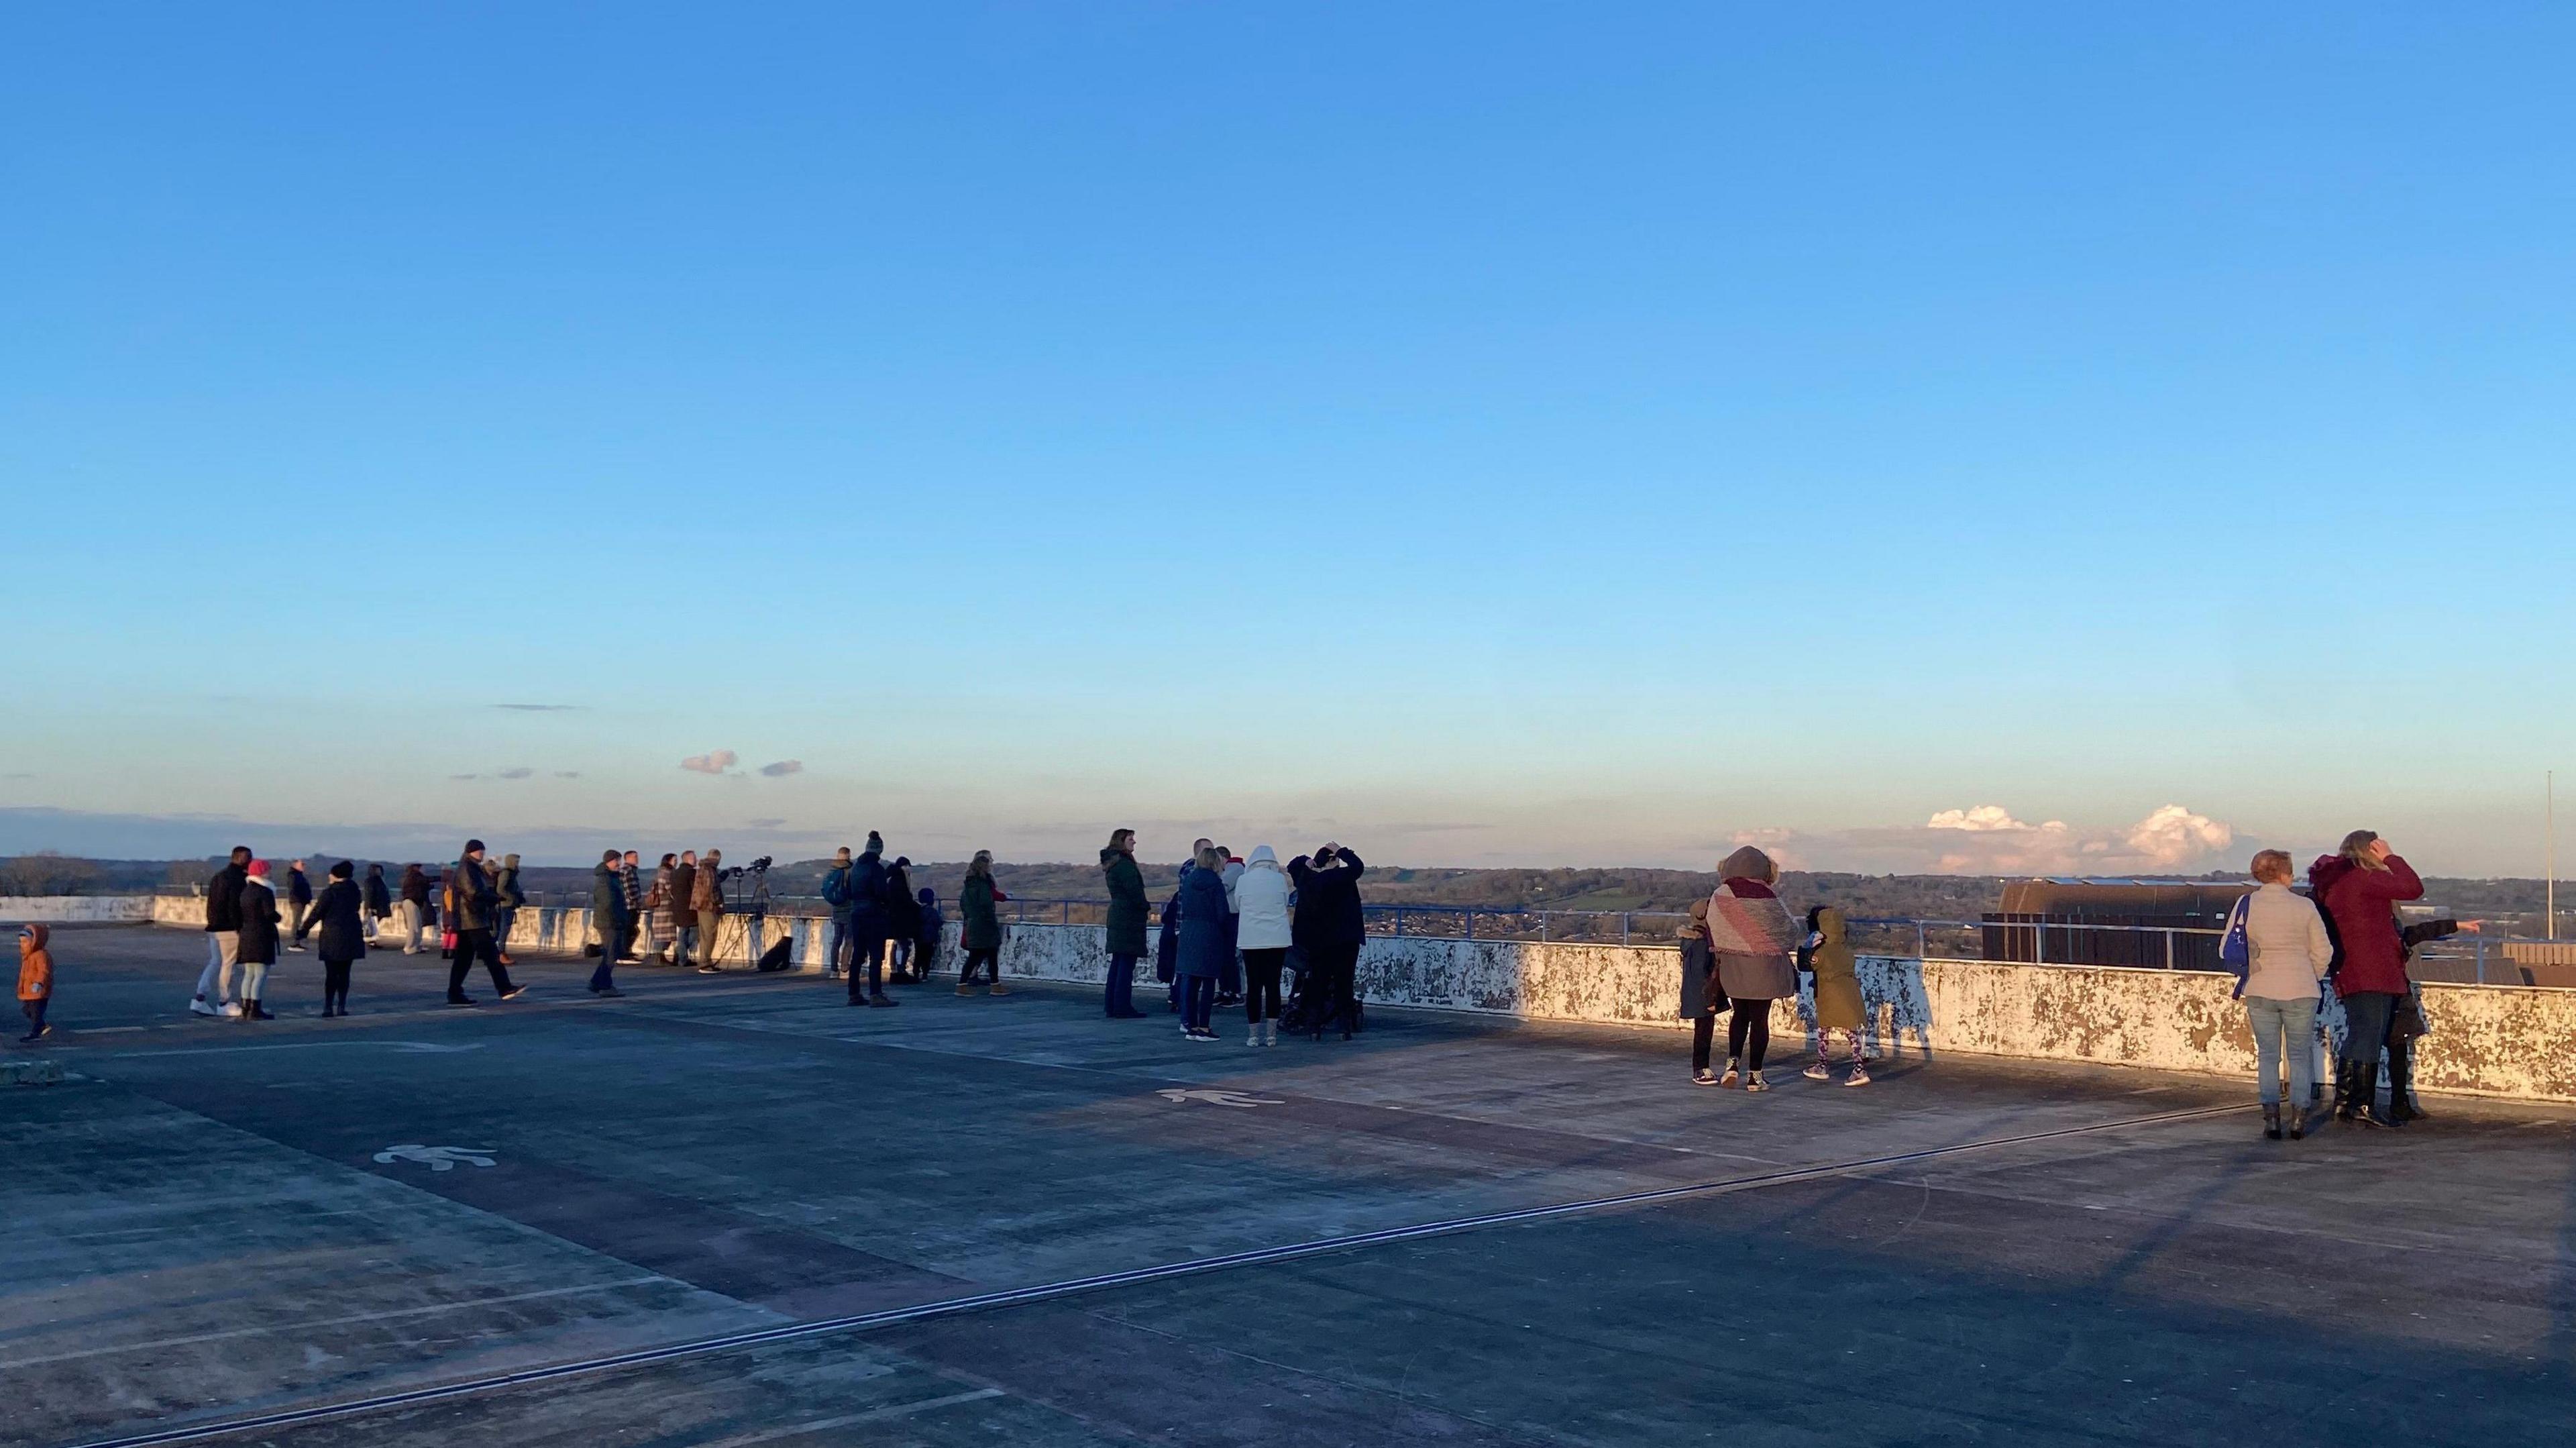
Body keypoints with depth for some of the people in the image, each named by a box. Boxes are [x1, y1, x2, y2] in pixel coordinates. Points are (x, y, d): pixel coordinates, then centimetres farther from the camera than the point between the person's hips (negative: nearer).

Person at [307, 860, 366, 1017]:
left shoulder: (330, 892, -10)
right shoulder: (354, 890, 5)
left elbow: (317, 912, -7)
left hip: (332, 938, -4)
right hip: (351, 937, 4)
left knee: (331, 974, 0)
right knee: (344, 973, 8)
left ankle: (328, 1007, -2)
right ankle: (342, 1007, 5)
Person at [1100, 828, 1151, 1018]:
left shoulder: (1112, 864, 18)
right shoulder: (1124, 864, -14)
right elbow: (1134, 890, -19)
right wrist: (1147, 908, -5)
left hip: (1117, 915, 10)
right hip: (1129, 918, -10)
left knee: (1117, 963, 13)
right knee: (1127, 963, -8)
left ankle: (1111, 1005, 16)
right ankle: (1123, 1008, -9)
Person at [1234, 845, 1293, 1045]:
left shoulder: (1243, 880, -3)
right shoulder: (1280, 879, -2)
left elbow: (1237, 906, 9)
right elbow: (1286, 904, 10)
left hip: (1251, 940, -1)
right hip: (1277, 939, 1)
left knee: (1253, 985, 4)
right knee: (1273, 984, 5)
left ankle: (1254, 1034, 5)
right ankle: (1271, 1033, 6)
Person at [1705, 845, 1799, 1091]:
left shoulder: (1720, 897, -4)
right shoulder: (1768, 897, -11)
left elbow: (1712, 934, 0)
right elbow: (1790, 929, -1)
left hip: (1732, 967, 3)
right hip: (1764, 967, -2)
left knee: (1740, 1014, 19)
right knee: (1760, 1019, 6)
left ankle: (1733, 1061, 3)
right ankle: (1754, 1075, 8)